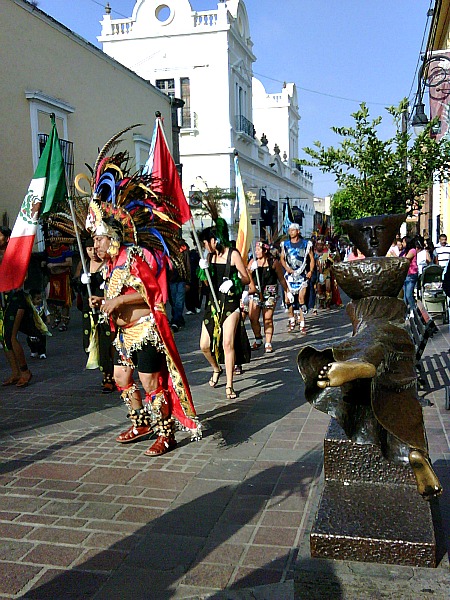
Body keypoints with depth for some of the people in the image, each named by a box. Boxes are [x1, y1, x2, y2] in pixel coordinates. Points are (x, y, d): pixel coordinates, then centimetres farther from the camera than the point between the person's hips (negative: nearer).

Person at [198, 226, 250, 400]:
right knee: (204, 345, 2)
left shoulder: (233, 254, -4)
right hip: (212, 302, 5)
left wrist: (233, 283, -19)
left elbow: (246, 279, -2)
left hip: (230, 303, -5)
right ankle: (216, 369, 34)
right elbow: (206, 282, 15)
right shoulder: (210, 256, 11)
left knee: (228, 344, -11)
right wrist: (204, 269, -4)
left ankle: (229, 386, 2)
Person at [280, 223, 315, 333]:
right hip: (290, 274, 2)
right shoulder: (285, 244, 10)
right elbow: (282, 258, 10)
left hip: (302, 274, -2)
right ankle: (292, 320, 18)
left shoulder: (306, 244, 3)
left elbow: (311, 258, 6)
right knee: (288, 298, -1)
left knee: (301, 298, -7)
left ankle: (302, 324, -3)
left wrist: (311, 271, -6)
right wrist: (286, 268, -8)